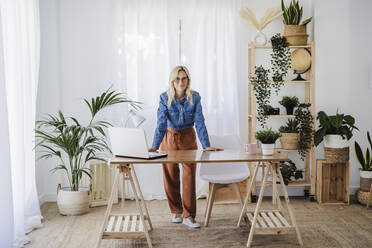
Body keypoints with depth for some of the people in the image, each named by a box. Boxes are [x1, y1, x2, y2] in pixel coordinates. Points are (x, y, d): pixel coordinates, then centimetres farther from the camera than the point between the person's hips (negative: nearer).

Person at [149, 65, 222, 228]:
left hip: (188, 138, 0)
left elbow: (199, 122, -17)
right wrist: (155, 146, -31)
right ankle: (176, 211, 23)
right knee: (170, 177, 5)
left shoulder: (194, 97, -14)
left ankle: (188, 216, 0)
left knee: (189, 176, -6)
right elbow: (161, 124, -20)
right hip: (170, 137, 0)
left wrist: (206, 145, -25)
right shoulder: (165, 98, -15)